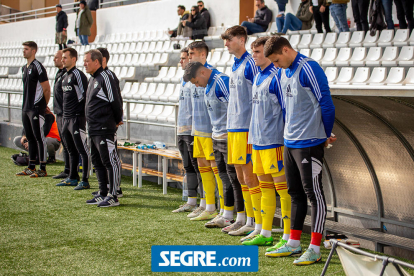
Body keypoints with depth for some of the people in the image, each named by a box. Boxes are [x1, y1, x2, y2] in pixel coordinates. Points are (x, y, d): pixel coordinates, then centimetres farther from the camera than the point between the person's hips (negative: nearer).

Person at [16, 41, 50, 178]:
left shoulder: (37, 67, -12)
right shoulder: (24, 68, 16)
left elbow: (46, 88, -12)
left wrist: (43, 105, -4)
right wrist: (26, 105, 17)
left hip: (36, 108, -9)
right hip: (26, 108, 9)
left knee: (39, 138, -7)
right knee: (30, 138, 13)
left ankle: (43, 169, -5)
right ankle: (31, 167, 20)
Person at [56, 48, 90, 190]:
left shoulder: (78, 74, -12)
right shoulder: (65, 76, 16)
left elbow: (85, 95, -15)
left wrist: (83, 114, -16)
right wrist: (64, 116, 20)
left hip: (77, 118, -10)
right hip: (66, 118, 10)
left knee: (83, 150, -5)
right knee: (71, 150, 16)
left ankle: (85, 181, -3)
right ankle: (72, 178, 25)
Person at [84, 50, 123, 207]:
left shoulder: (104, 78, -14)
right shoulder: (92, 79, 16)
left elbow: (115, 101, -15)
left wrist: (118, 121, -3)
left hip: (104, 129, -10)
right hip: (93, 129, 10)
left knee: (109, 162, -6)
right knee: (97, 162, 14)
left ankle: (113, 196, -4)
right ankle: (103, 194, 22)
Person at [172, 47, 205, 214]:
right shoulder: (184, 78, 18)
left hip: (194, 129, -10)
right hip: (183, 130, 10)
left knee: (198, 166, -6)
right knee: (188, 167, 13)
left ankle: (204, 204, -2)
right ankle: (191, 202, 19)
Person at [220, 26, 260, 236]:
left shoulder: (250, 64, -11)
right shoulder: (235, 65, 17)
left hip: (245, 127, -9)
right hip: (233, 127, 9)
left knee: (249, 174, -5)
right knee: (239, 174, 13)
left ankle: (252, 221, -1)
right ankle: (241, 218, 20)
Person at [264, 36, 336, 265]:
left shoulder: (309, 69, -16)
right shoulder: (282, 72, 11)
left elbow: (326, 104, -15)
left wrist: (326, 135, -4)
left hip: (309, 143, -9)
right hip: (289, 142, 9)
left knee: (314, 194, -3)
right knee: (295, 193, 15)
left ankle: (314, 249, 0)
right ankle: (294, 244, 24)